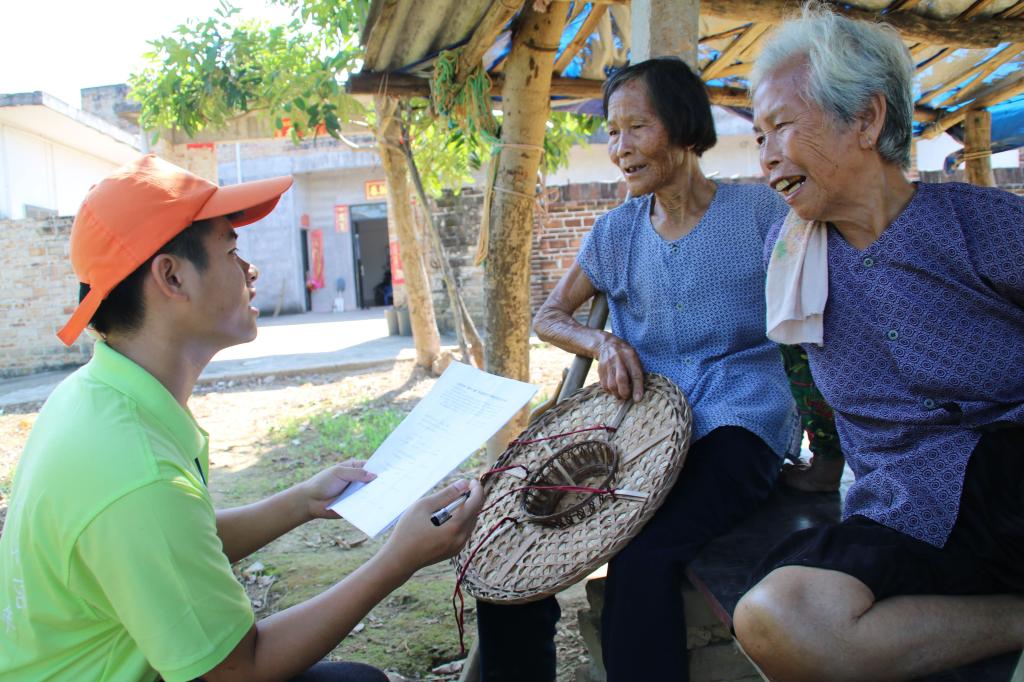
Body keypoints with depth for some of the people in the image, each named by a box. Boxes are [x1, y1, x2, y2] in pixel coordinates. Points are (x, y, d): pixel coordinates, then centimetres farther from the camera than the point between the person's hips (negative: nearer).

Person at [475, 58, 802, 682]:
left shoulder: (758, 210, 1)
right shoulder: (617, 231, 12)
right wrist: (600, 342, -4)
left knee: (643, 554, -32)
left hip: (735, 424, -4)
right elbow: (549, 317, 15)